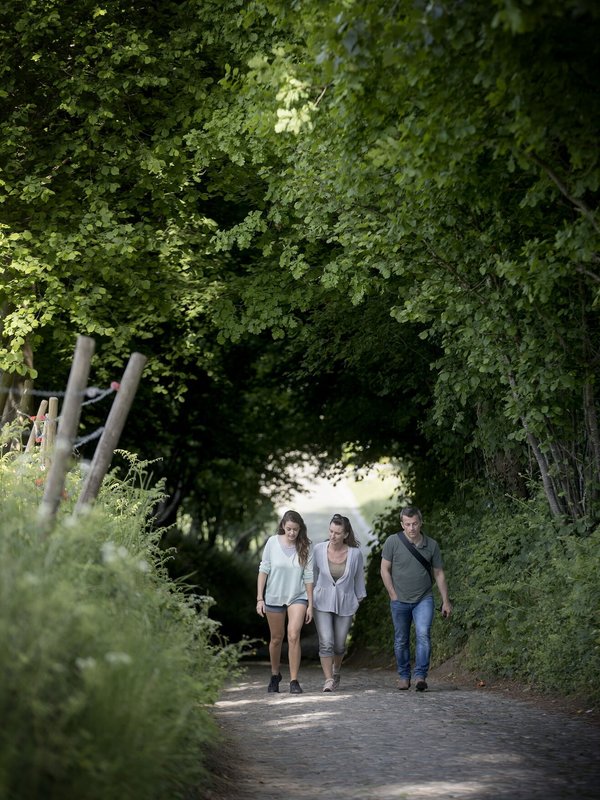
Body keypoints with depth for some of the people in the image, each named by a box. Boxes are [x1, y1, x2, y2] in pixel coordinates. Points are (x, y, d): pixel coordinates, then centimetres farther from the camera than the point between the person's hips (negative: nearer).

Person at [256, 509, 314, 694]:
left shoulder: (305, 547, -6)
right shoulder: (273, 542, -7)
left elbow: (308, 577, -3)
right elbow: (263, 570, -2)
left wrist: (310, 604, -3)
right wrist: (260, 598, -5)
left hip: (297, 597, -1)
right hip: (274, 597, 1)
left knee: (293, 636, -16)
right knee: (276, 638, 13)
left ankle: (294, 681, -11)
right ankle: (275, 675, 35)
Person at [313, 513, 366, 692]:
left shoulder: (355, 553, -9)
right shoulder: (319, 549, -8)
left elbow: (359, 578, 6)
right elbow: (313, 574, 7)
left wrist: (358, 601, 11)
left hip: (345, 603, 1)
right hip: (322, 602, -1)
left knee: (339, 645, 9)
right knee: (326, 643, -13)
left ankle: (336, 671, 38)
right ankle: (328, 680, -7)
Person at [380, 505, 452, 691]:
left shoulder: (431, 545, -1)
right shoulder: (393, 542, -7)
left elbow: (439, 574, 6)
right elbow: (385, 570, 0)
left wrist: (445, 601, 4)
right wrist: (394, 596, -4)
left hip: (424, 599, 0)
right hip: (400, 601, 0)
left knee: (423, 635, -18)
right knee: (401, 641, 8)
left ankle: (420, 676, -18)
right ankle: (404, 676, 21)